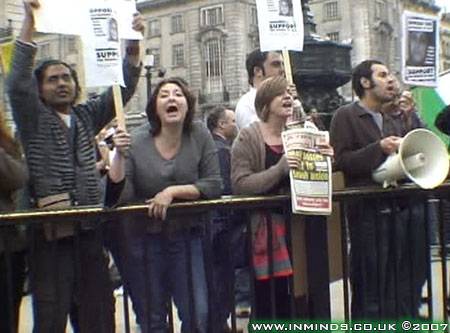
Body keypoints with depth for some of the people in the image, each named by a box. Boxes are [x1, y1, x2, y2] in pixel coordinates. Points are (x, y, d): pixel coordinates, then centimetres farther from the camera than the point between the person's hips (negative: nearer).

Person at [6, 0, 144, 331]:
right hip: (51, 231, -4)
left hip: (90, 229, 4)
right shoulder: (33, 118, 4)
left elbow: (123, 88, 9)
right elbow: (17, 83, -12)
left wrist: (133, 44, -5)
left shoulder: (87, 116, 15)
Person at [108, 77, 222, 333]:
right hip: (144, 240, 0)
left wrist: (173, 191, -18)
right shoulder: (137, 142, -7)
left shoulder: (199, 135, -5)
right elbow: (118, 196, -11)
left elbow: (214, 185, -8)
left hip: (187, 237, 0)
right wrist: (119, 155, -22)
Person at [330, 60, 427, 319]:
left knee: (409, 282, 9)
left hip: (403, 207, 7)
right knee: (371, 288, -4)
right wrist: (379, 148, -19)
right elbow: (340, 161, -11)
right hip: (369, 212, -7)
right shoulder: (346, 116, -1)